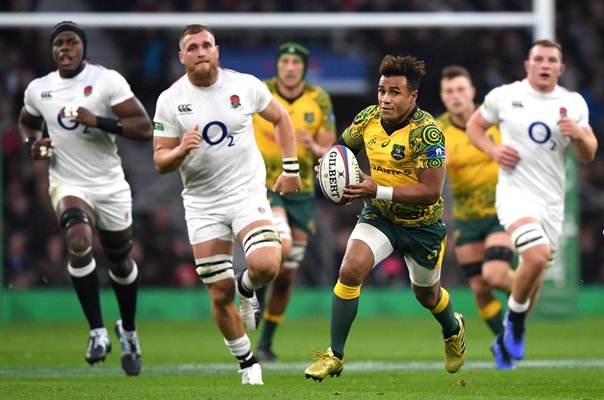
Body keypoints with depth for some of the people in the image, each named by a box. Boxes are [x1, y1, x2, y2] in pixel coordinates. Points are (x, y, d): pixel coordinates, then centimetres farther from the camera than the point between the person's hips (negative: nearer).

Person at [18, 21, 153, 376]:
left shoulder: (108, 81, -12)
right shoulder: (39, 90, 0)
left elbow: (144, 128, -16)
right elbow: (27, 123, 21)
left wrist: (97, 121, -26)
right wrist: (33, 143, -1)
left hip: (110, 184, 0)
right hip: (68, 184, 0)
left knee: (121, 261, 14)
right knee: (79, 241, -29)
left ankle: (129, 331, 41)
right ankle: (98, 332, -21)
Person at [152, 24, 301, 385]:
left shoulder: (246, 85, -4)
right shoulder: (170, 101, -4)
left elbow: (280, 118, 13)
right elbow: (160, 162, -2)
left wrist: (291, 169, 8)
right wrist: (181, 151, -24)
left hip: (248, 192, -1)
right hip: (202, 203, 1)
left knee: (266, 265, -26)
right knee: (220, 294, 0)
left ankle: (248, 289, 12)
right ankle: (248, 364, 21)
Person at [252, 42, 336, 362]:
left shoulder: (320, 100, -1)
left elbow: (329, 155, 1)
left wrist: (313, 147, -21)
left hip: (301, 193, 3)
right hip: (263, 188, -3)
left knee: (286, 275, 6)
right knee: (282, 245, -31)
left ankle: (266, 343, 21)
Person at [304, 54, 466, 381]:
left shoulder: (426, 132, -27)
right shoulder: (368, 118, -10)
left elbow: (431, 191, -30)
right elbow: (342, 146, 13)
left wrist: (378, 190, -35)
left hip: (422, 224, -3)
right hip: (379, 216, 3)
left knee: (426, 294, 18)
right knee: (350, 269, -23)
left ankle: (453, 330, 55)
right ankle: (334, 356, -14)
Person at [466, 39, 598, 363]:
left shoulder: (574, 104, 4)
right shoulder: (504, 96, -3)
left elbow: (588, 156, 7)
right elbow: (474, 125, 12)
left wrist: (579, 135, -15)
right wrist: (493, 150, -7)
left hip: (552, 200, 4)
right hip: (516, 191, -4)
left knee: (536, 271, 12)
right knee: (536, 257, -26)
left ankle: (510, 336, 33)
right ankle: (515, 316, 1)